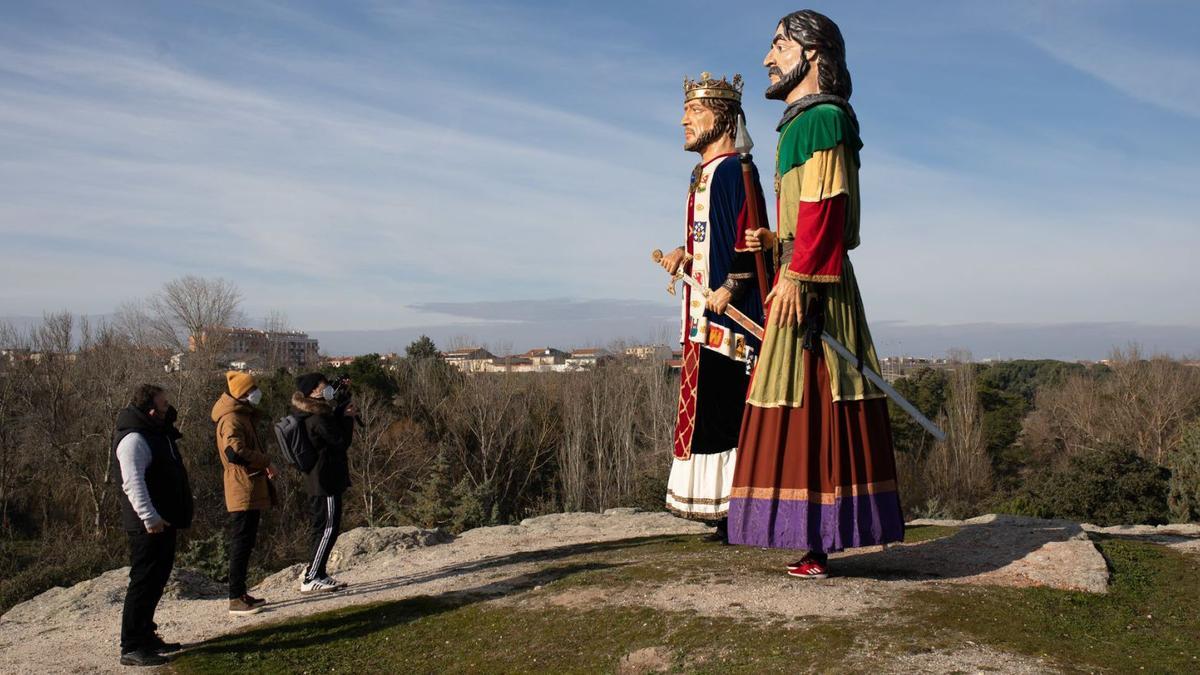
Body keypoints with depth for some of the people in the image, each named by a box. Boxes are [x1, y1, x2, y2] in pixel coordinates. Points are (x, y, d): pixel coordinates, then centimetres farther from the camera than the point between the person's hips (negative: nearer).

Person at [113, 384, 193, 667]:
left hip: (163, 521, 10)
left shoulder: (159, 433, 15)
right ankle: (131, 647, 0)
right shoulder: (134, 439, -18)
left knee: (157, 580, 17)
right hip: (148, 525, -10)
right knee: (144, 582, -6)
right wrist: (149, 517, -34)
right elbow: (133, 483, -28)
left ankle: (146, 636, 28)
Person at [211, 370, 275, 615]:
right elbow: (235, 452, -29)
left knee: (244, 543, 15)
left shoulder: (243, 416, 17)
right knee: (241, 543, -7)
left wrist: (263, 463, 4)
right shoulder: (231, 419, -15)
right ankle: (236, 599, -4)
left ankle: (240, 593, 23)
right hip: (243, 490, -10)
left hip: (251, 489, 10)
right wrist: (266, 461, -19)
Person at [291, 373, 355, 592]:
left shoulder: (309, 416, 11)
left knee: (323, 529, 16)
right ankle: (310, 579, -2)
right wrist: (348, 417, -3)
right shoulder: (318, 419, -20)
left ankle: (318, 574, 23)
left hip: (318, 481, 10)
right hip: (326, 482, -10)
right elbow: (342, 441, -15)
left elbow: (333, 425, 20)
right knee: (328, 529, -5)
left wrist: (343, 413, 6)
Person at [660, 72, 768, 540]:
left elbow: (751, 241, -17)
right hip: (705, 318, 10)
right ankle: (729, 512, 16)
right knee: (709, 410, 9)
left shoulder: (734, 170, -9)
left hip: (729, 315, -10)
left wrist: (730, 287, -24)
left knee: (727, 410, -10)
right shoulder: (703, 175, 20)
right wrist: (687, 256, 9)